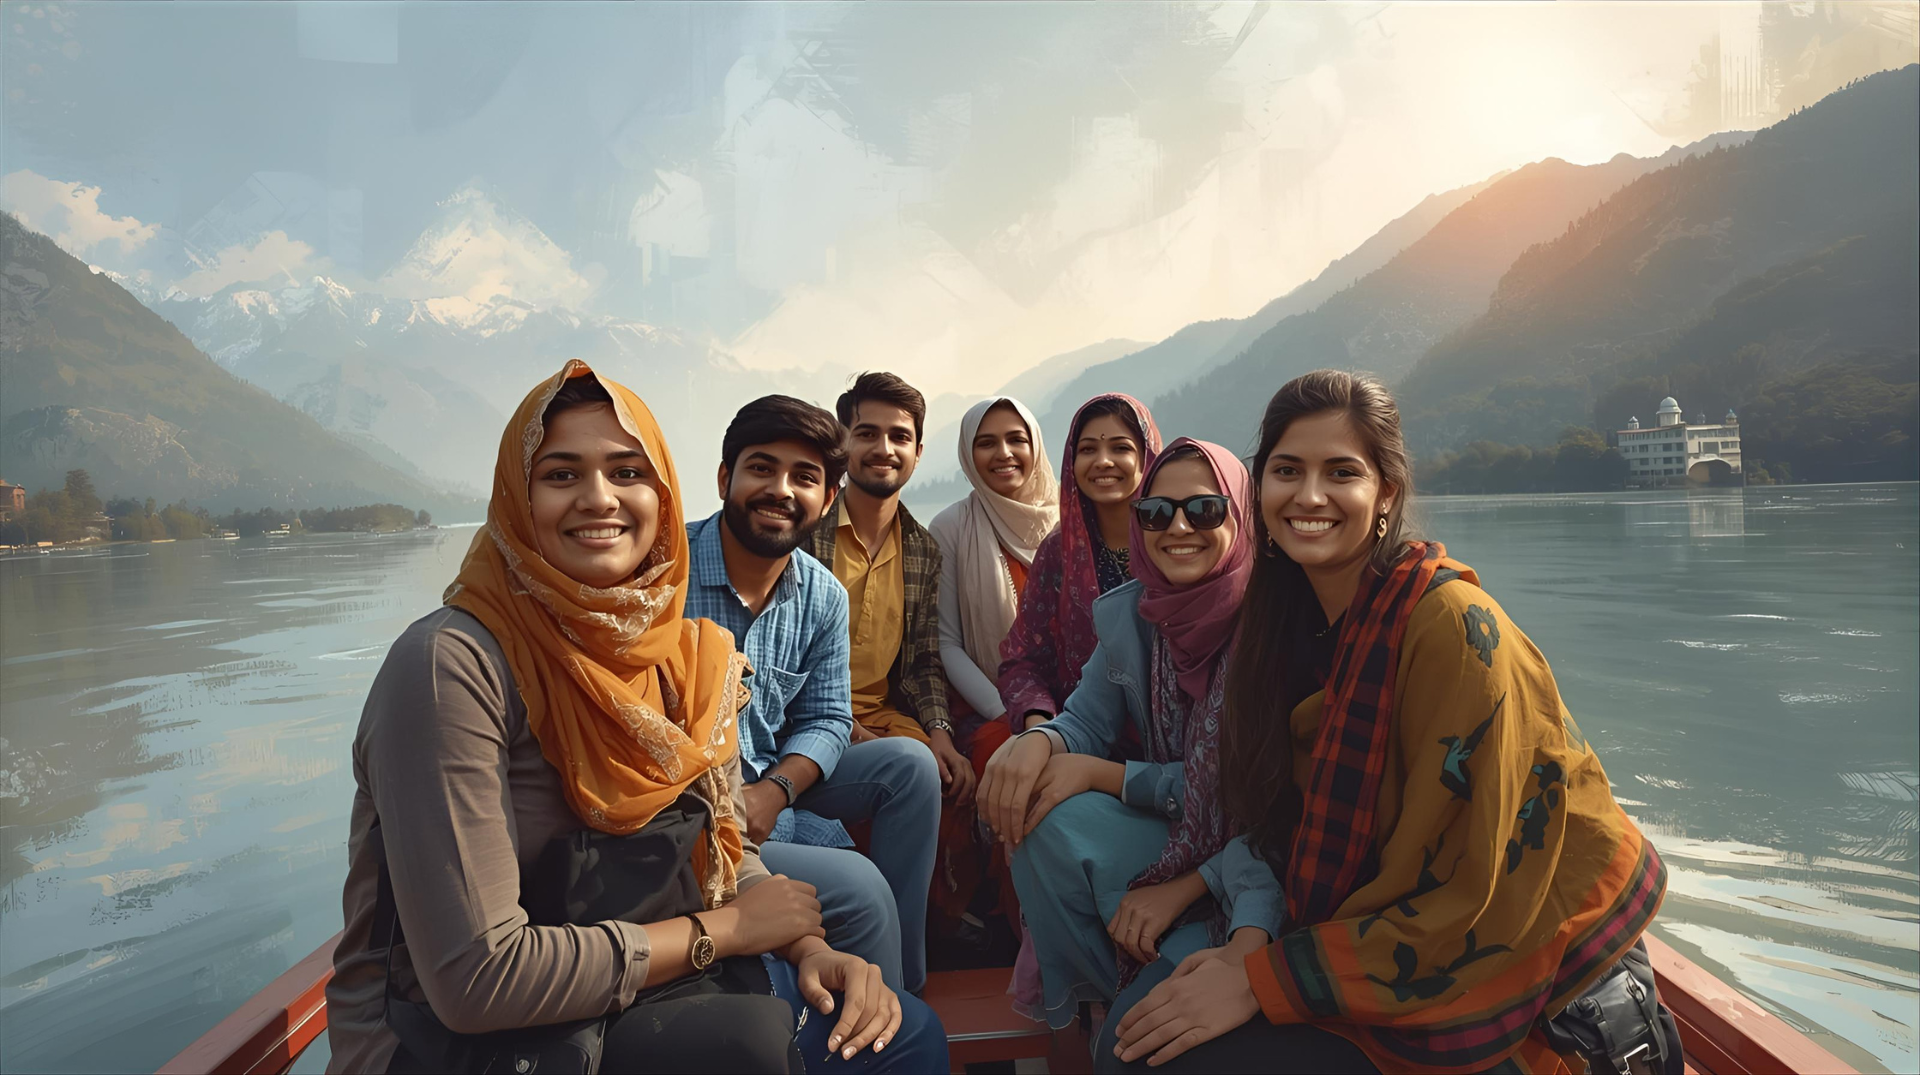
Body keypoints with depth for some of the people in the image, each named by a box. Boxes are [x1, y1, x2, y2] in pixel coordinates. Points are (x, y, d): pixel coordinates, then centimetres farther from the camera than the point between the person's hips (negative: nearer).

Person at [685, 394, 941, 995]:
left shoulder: (824, 597, 2)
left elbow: (826, 719, 7)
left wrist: (773, 790, -14)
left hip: (768, 788, 7)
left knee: (908, 764, -6)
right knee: (857, 886, -22)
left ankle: (903, 982, 3)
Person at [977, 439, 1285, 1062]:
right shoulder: (1128, 614, 2)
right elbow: (1087, 719, 6)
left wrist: (1099, 774, -22)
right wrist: (1037, 743, -20)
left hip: (1250, 860, -5)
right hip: (1172, 837, 6)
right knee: (1047, 818, -23)